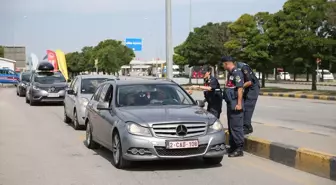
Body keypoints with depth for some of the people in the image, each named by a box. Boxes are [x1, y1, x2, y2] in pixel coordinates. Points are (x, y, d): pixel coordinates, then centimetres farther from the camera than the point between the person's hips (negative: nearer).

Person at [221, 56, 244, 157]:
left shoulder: (237, 73, -14)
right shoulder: (230, 73, 16)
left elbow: (240, 88, -19)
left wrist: (239, 104, -23)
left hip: (235, 104, -10)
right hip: (230, 104, 10)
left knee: (236, 127, -6)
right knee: (231, 126, 15)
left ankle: (239, 149, -1)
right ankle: (233, 147, 24)